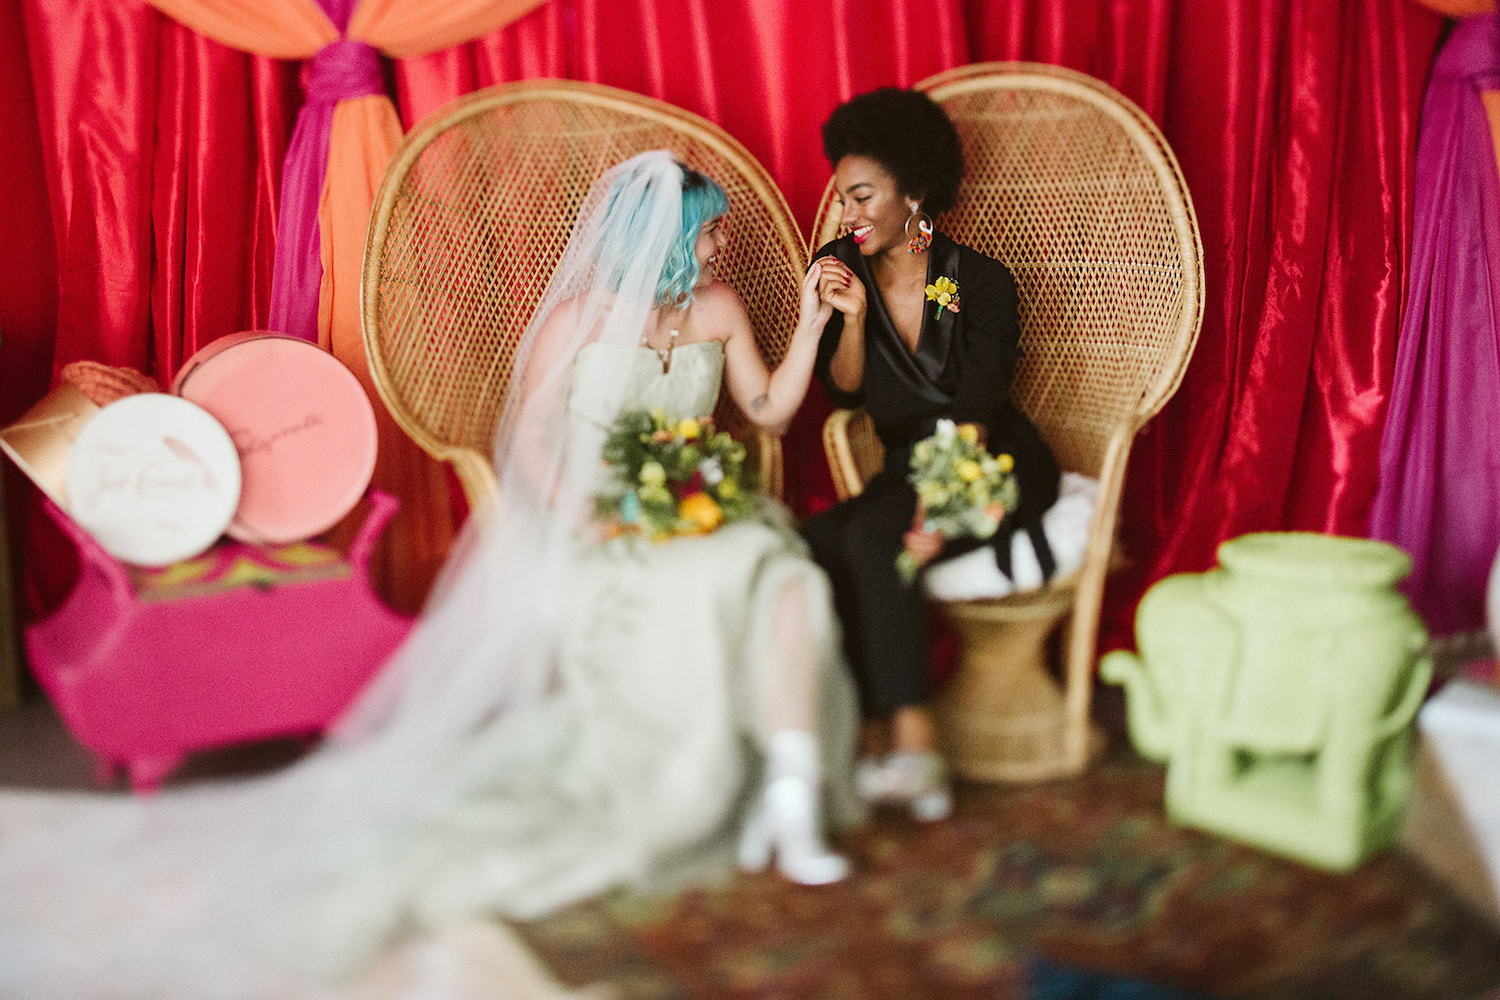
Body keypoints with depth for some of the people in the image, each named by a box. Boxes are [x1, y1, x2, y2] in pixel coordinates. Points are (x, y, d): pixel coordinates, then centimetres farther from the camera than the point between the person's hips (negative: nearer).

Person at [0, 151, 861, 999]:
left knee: (783, 574, -31)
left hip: (696, 523, 4)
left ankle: (789, 796, -36)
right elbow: (530, 435, 0)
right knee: (690, 603, -36)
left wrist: (812, 324, 2)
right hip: (585, 530, -3)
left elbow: (769, 412, 13)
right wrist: (582, 514, -17)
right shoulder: (581, 317, 0)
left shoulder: (719, 309, 11)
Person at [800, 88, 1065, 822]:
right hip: (908, 471, 5)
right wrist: (851, 317, -16)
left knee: (867, 536, -31)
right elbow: (844, 392, 2)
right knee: (816, 540, -25)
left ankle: (907, 739, -31)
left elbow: (977, 415, -17)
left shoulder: (979, 282, -9)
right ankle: (892, 738, -25)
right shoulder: (839, 270, 4)